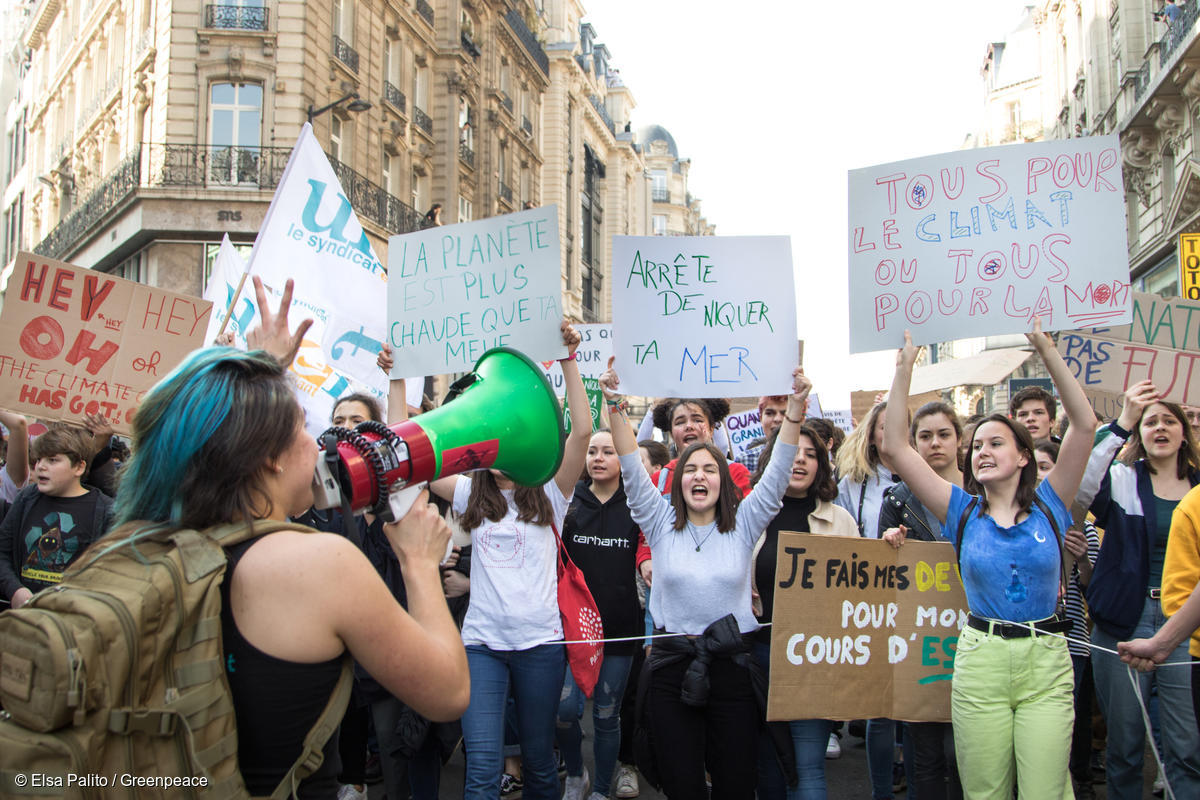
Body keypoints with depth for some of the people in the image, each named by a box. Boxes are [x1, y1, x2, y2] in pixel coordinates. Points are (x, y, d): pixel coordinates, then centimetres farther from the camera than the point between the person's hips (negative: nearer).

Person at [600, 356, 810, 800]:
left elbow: (778, 472, -5)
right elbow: (632, 469, -7)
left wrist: (795, 408, -18)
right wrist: (615, 406, -19)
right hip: (672, 667, 0)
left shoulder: (744, 525, 4)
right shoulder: (661, 523, 4)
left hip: (732, 666, 0)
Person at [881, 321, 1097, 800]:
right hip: (980, 659, 1)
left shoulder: (1047, 505, 3)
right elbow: (895, 447, -1)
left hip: (1045, 659, -1)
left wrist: (1045, 349, -8)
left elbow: (1085, 424, -6)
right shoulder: (964, 512, 5)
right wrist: (905, 369, -4)